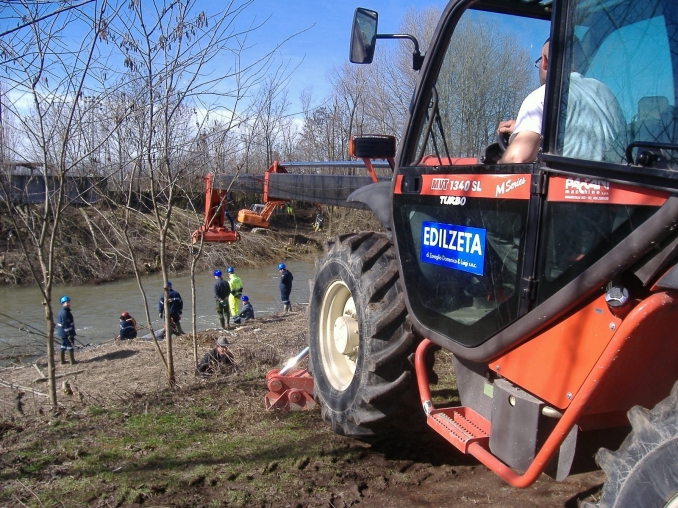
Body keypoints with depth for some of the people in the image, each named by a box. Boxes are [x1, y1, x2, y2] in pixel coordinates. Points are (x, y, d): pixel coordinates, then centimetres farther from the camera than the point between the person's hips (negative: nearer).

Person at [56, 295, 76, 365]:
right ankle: (72, 361, 8)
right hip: (67, 332, -10)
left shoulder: (61, 312, 11)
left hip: (62, 333, 10)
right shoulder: (65, 312, -22)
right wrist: (69, 334, -23)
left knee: (63, 346, 16)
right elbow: (65, 324, -25)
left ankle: (62, 360, 24)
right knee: (70, 346, 1)